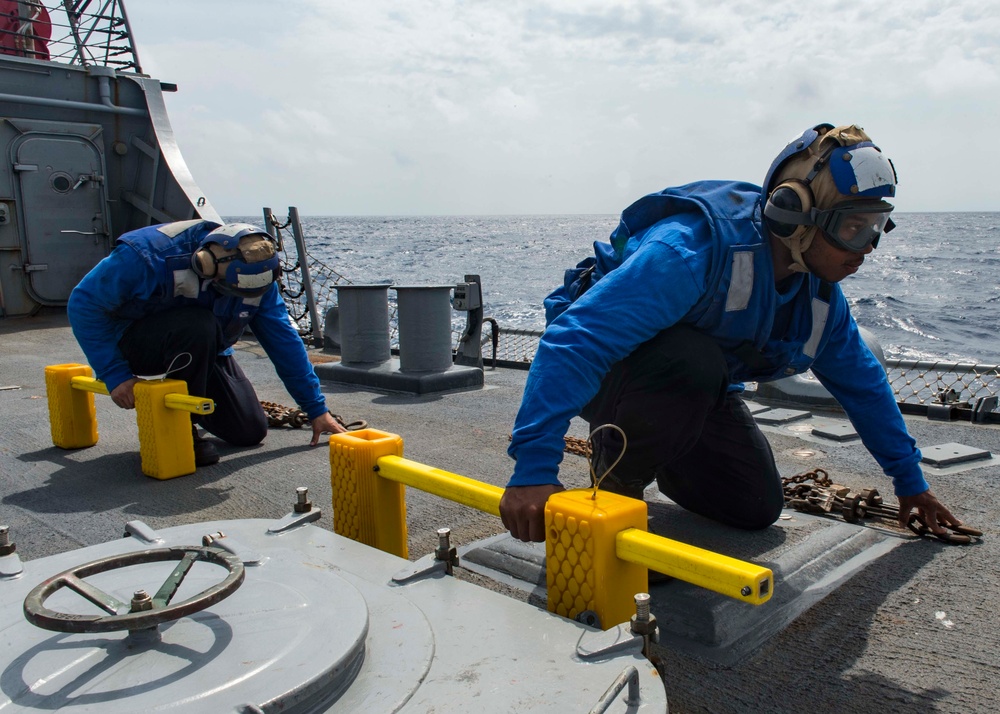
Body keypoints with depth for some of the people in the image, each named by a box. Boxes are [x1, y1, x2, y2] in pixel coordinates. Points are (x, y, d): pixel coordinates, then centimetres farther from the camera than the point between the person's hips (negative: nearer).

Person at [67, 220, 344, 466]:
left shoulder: (255, 272, -18)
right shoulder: (150, 256, -32)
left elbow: (284, 339, -11)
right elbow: (85, 304, -21)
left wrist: (317, 409, -8)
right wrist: (115, 375, -26)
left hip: (203, 350, 4)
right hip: (135, 342, -4)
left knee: (250, 432, -6)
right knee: (198, 327, -38)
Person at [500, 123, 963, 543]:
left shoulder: (819, 287, -8)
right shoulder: (693, 249, -35)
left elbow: (862, 382, 8)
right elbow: (575, 340, -44)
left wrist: (909, 480, 15)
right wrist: (533, 468, -51)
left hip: (696, 389, 7)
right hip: (606, 361, -7)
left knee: (757, 508, -2)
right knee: (692, 362, -39)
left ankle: (650, 450, 24)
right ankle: (617, 479, -13)